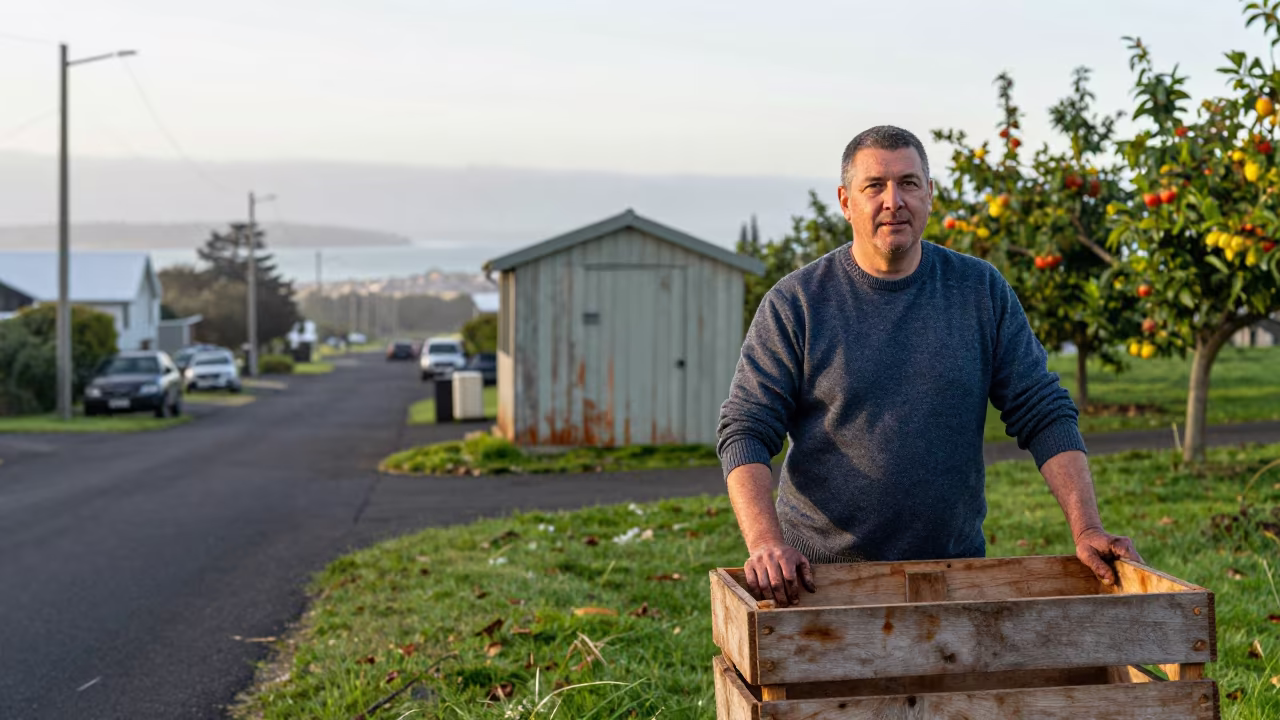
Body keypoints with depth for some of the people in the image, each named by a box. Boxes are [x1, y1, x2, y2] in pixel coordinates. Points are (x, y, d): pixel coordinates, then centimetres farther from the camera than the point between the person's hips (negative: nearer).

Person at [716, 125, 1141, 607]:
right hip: (820, 573, -2)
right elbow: (745, 433, -8)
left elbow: (1044, 415, 2)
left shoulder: (982, 292, 3)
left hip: (955, 569, 2)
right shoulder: (795, 304, -4)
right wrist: (767, 544, -24)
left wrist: (1086, 529, -10)